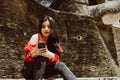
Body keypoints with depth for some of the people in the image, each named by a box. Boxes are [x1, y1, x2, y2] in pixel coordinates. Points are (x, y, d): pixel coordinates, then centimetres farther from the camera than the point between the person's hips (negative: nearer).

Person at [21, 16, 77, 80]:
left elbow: (56, 59, -10)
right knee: (42, 57, -31)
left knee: (61, 65, -20)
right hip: (28, 70, -4)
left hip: (43, 70, 4)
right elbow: (28, 57, -17)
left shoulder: (53, 40, -2)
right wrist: (35, 52, -42)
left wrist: (49, 54, -35)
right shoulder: (36, 37, -13)